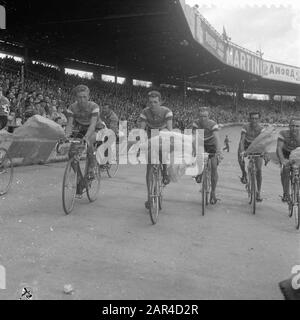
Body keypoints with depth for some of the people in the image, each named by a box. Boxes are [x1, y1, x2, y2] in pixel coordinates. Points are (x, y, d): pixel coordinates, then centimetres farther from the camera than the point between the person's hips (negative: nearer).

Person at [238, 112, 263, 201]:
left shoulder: (261, 129, -20)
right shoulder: (246, 127, -21)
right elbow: (242, 140, -30)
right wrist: (241, 152, -46)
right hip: (246, 147, 0)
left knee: (258, 170, -9)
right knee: (241, 158, -33)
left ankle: (258, 193, 3)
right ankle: (244, 174, -2)